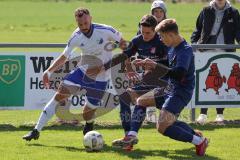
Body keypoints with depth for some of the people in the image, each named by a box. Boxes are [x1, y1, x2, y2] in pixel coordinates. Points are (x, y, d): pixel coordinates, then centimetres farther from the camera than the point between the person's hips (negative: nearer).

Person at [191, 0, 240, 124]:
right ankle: (203, 114, -3)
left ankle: (220, 114, 10)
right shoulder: (206, 12, 9)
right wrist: (194, 44, -1)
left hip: (225, 53, 0)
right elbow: (198, 30, 14)